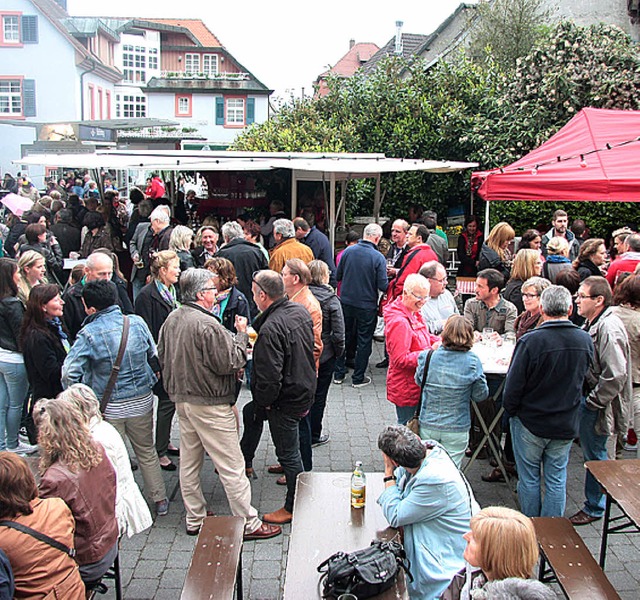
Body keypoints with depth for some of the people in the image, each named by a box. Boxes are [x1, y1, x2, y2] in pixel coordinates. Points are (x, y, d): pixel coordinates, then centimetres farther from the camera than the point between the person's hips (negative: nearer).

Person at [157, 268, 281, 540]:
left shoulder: (171, 319, 3)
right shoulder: (207, 325, -24)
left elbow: (162, 356, 13)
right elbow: (230, 363, -19)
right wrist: (241, 334, -8)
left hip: (182, 399, 9)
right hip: (209, 403, -9)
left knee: (189, 462, 17)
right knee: (231, 466, 1)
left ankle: (195, 520, 30)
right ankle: (248, 524, 11)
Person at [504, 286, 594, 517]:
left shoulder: (530, 341, -23)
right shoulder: (585, 340, -7)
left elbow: (513, 387, -17)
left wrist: (511, 411, 0)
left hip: (530, 422, -3)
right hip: (567, 425, 4)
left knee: (529, 479, 13)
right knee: (556, 481, 14)